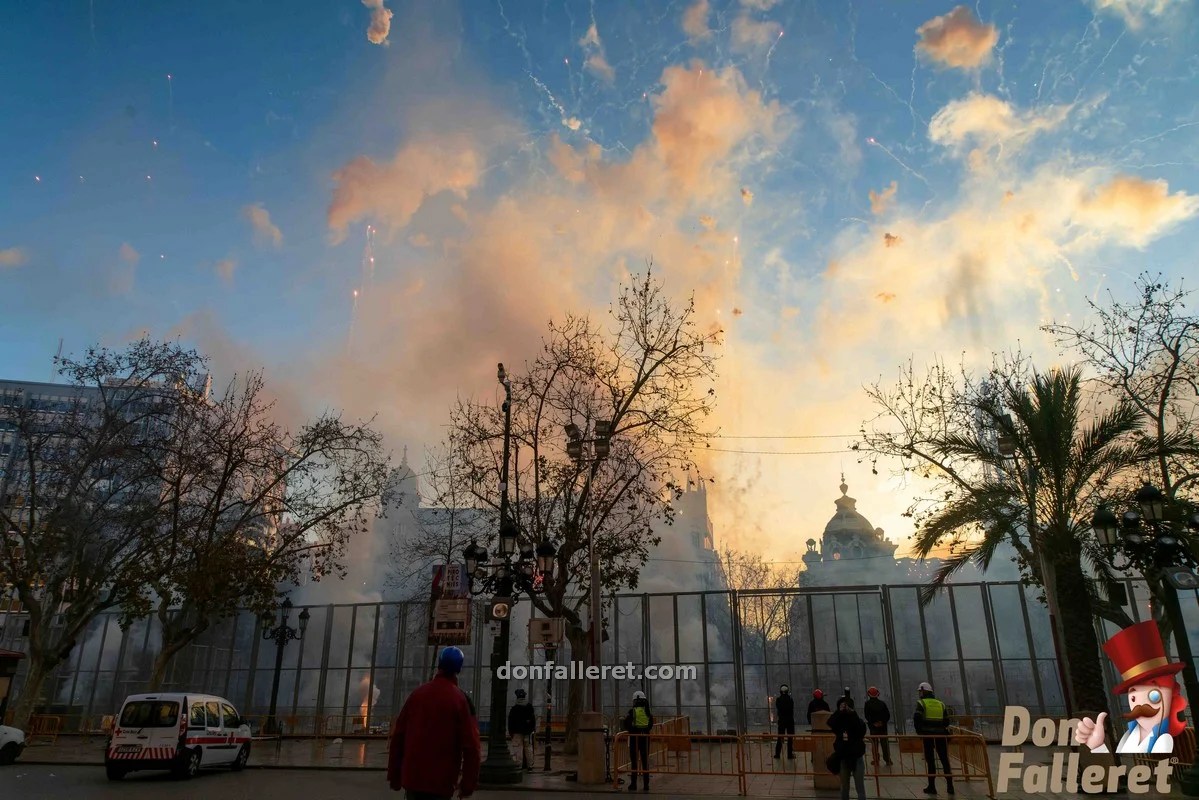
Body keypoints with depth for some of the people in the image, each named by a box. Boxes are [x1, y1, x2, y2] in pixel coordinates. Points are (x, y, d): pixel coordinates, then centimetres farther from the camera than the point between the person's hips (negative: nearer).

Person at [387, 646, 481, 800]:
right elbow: (470, 744, -13)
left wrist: (394, 775, 12)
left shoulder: (418, 693, 3)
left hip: (412, 777, 4)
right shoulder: (460, 699, -9)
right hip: (441, 781, -3)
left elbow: (398, 735, 5)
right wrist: (469, 784, -4)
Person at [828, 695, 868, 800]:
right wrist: (839, 711, -28)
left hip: (857, 757, -3)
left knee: (860, 787, 0)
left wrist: (852, 714, -29)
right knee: (844, 787, 15)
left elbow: (862, 730, -25)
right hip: (843, 758, 3)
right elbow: (830, 723, -21)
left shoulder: (857, 720, -5)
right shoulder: (839, 720, 0)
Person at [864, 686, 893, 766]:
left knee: (874, 744, 4)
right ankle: (888, 760, 14)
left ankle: (876, 760, 3)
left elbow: (867, 715, -11)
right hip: (883, 726, 3)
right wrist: (883, 722, 0)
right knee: (885, 743, 11)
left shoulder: (868, 704, -4)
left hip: (873, 726, -3)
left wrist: (873, 723, -8)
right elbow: (888, 714, 2)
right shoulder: (882, 703, 4)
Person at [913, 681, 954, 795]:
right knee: (945, 760, 10)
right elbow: (947, 722, 9)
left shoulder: (921, 703, -1)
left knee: (930, 761, 3)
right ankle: (950, 786, 10)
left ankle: (932, 787, 6)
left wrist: (919, 731, 0)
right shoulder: (941, 704, 13)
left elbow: (917, 719, -13)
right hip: (940, 735, 4)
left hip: (927, 736, -3)